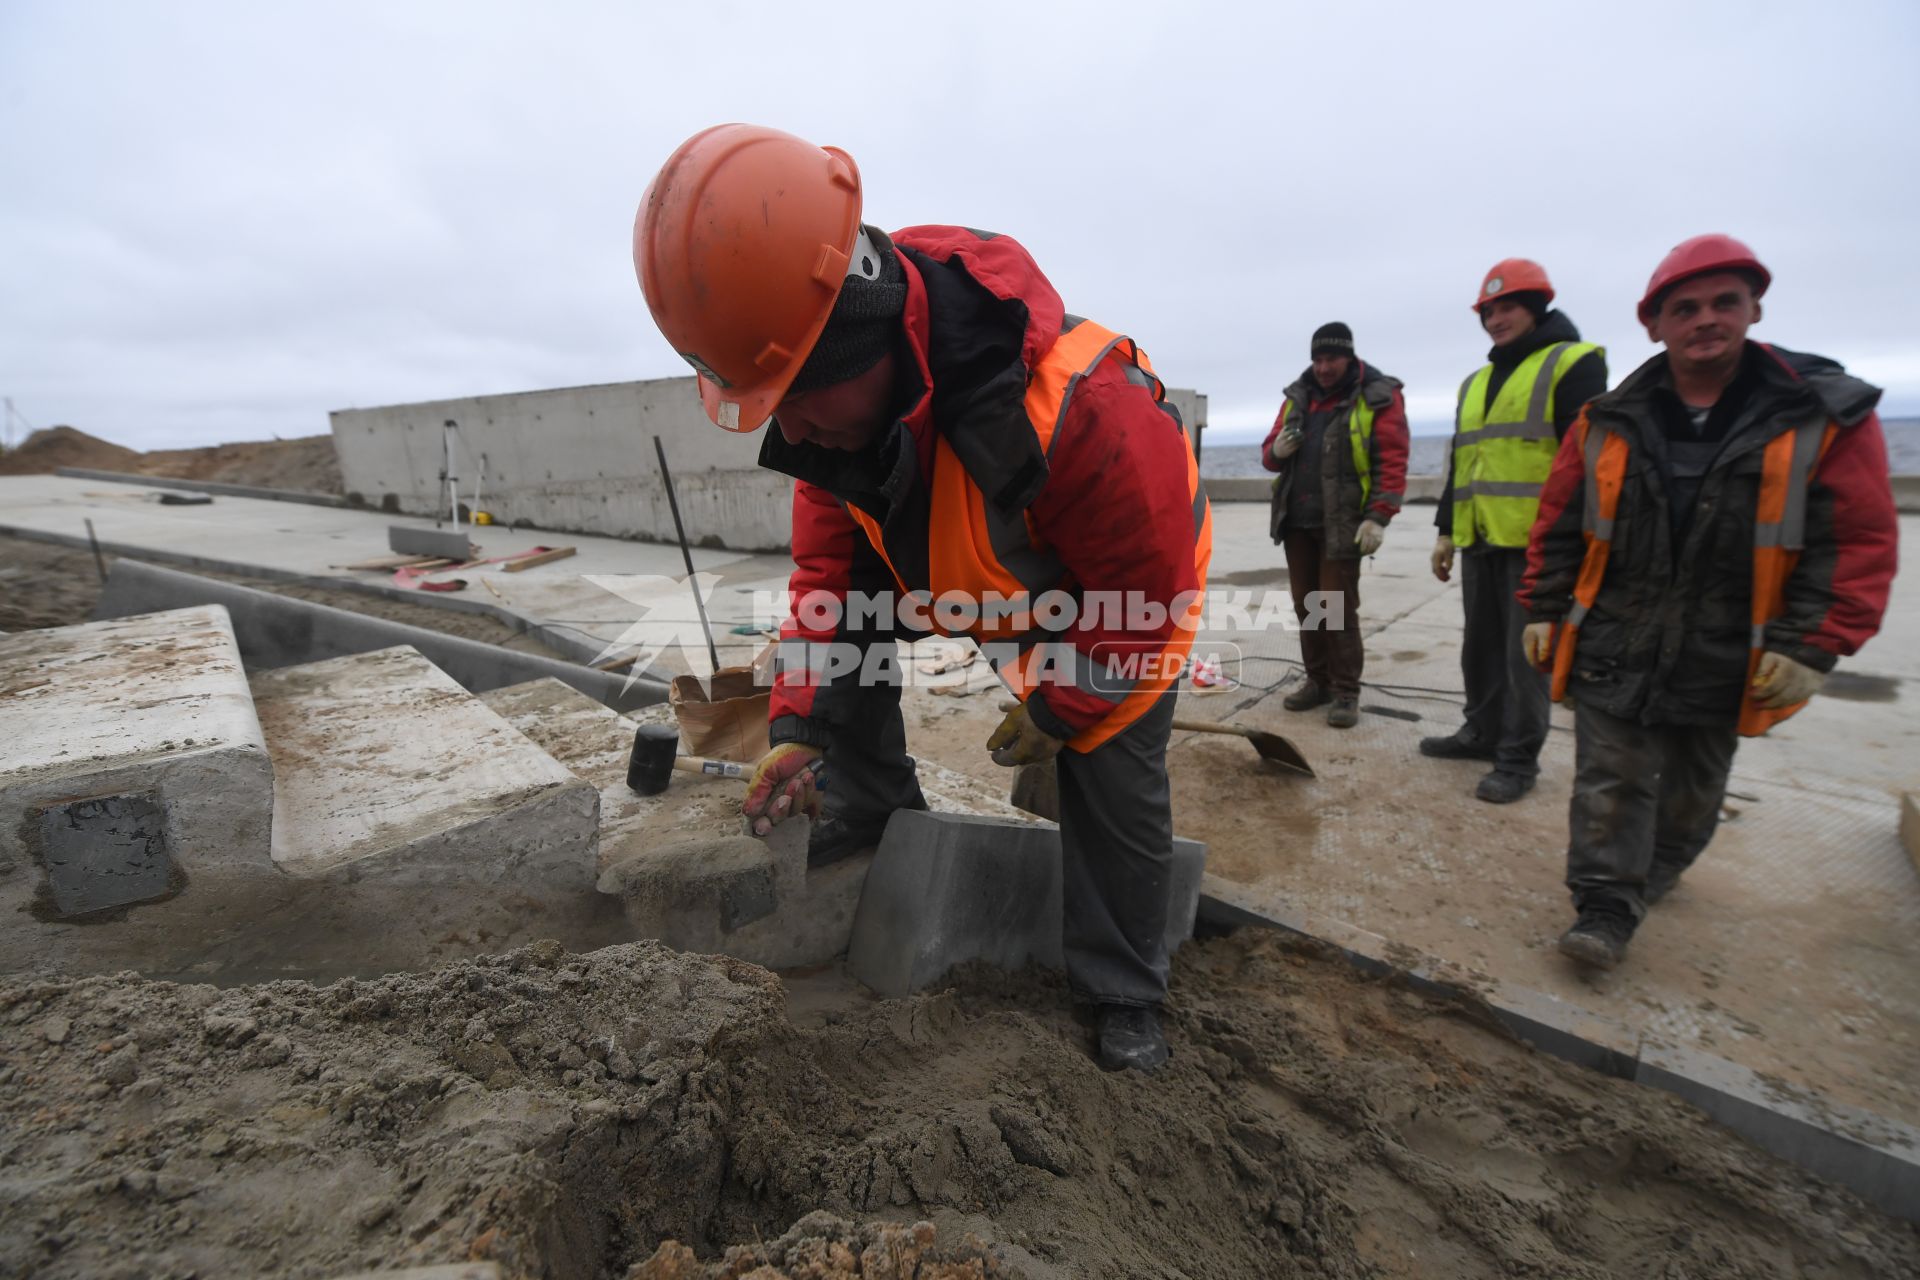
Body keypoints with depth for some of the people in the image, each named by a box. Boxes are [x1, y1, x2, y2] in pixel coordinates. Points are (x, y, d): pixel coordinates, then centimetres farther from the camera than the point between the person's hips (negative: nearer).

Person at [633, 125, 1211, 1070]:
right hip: (957, 568, 5)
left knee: (1116, 790, -1)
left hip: (1120, 593, -5)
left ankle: (1125, 996, 24)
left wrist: (1055, 713, -15)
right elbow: (830, 555, -10)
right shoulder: (842, 389, -22)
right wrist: (799, 722, -16)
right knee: (842, 607, -10)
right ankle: (873, 804, 10)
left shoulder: (1082, 409, -43)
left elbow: (1148, 598, -28)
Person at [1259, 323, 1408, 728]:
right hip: (1296, 520, 6)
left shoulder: (1378, 398, -3)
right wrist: (1277, 450, -7)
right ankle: (1318, 681, 21)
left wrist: (1379, 517, -19)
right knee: (1306, 606, 10)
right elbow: (1269, 454, 17)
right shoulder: (1298, 396, 13)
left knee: (1337, 610, -6)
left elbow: (1392, 462, -10)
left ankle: (1346, 692, 4)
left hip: (1341, 524, -6)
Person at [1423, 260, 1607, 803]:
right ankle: (1483, 732, 28)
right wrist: (1446, 531, 19)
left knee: (1524, 652, -2)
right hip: (1479, 540, 7)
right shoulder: (1475, 383, 20)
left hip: (1535, 540, -7)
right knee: (1480, 644, 14)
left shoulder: (1571, 364, -2)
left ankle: (1518, 759, 8)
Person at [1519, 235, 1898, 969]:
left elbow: (1859, 542, -5)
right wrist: (1542, 610, 3)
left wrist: (1810, 647, -12)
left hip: (1725, 660, 0)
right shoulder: (1608, 423, 0)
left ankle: (1655, 871, 38)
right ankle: (1607, 904, 10)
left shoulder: (1827, 415, -3)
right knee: (1611, 781, 1)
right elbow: (1558, 523, 6)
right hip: (1613, 649, 0)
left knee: (1691, 789, 17)